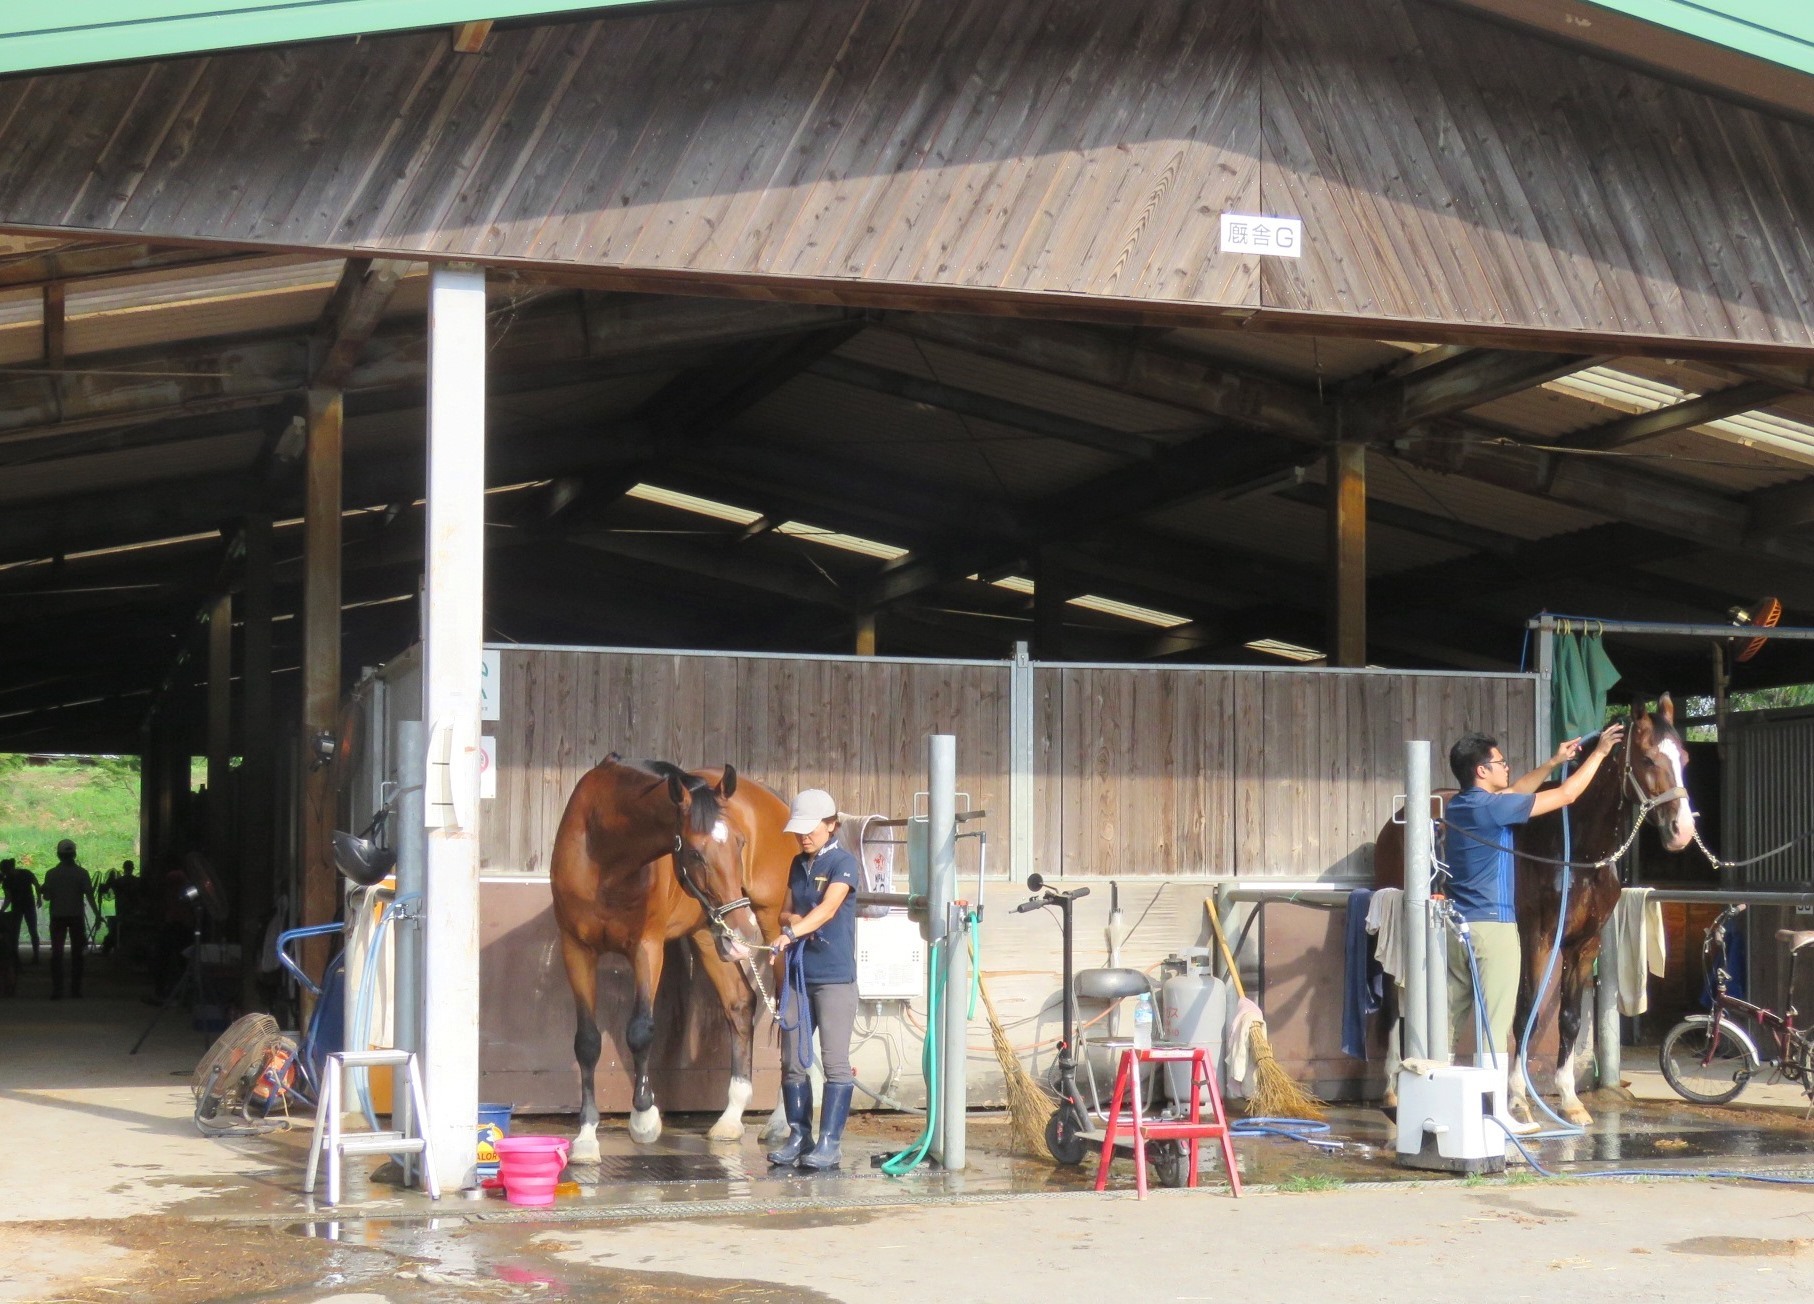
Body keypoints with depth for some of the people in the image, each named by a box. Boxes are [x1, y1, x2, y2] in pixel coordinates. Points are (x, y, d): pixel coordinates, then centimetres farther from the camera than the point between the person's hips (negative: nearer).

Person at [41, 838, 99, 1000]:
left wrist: (42, 891, 19)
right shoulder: (81, 873, -5)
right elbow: (89, 895, -10)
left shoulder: (51, 874, -4)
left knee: (56, 953, 3)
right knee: (76, 953, 9)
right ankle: (75, 988, 8)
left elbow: (47, 896, -3)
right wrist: (97, 914, -6)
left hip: (58, 916, 0)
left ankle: (56, 989, -6)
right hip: (77, 916, 0)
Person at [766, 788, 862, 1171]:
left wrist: (792, 932, -37)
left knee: (835, 1061, -5)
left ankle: (830, 1142, -3)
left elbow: (829, 908, -23)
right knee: (792, 1059, 8)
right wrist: (791, 919, -5)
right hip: (798, 974, 7)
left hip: (835, 977, -7)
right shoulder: (798, 864, 14)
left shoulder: (844, 863, -7)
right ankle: (798, 1136, 16)